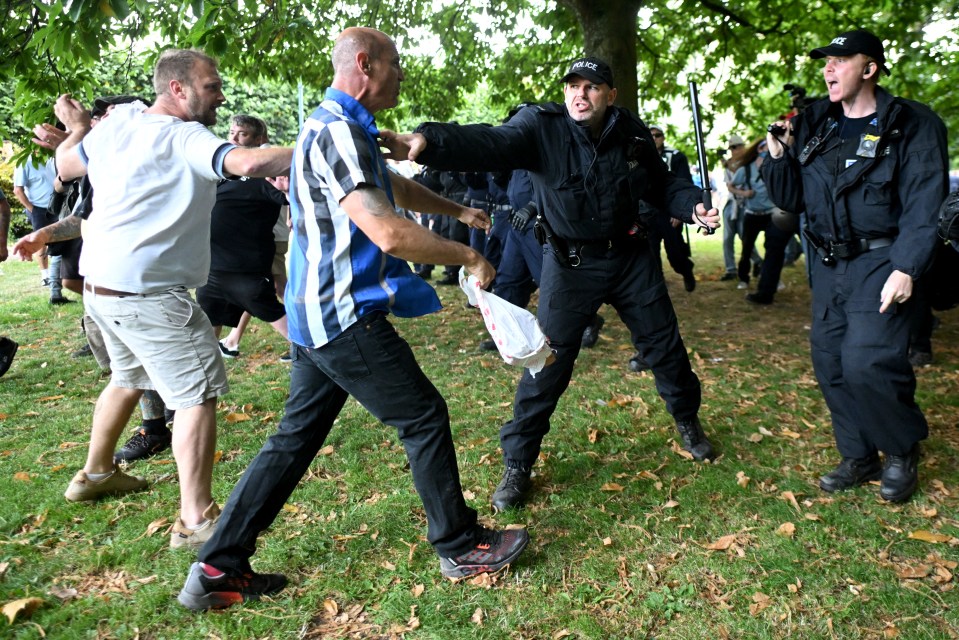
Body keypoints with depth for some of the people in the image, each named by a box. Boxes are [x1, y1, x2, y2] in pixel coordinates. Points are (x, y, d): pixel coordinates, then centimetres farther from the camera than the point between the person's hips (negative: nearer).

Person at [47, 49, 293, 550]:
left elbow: (65, 165, 23)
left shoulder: (117, 120, 8)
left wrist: (76, 128, 39)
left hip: (99, 284, 10)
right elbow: (250, 162, -32)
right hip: (145, 292, -10)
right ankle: (196, 520, -7)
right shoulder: (184, 139, -16)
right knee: (198, 392, -7)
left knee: (129, 376, 27)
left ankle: (95, 473, 44)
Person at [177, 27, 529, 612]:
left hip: (321, 315, 10)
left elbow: (398, 187, 32)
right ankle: (462, 547, 19)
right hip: (347, 318, -10)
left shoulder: (340, 128, 16)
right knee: (425, 417, 2)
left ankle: (218, 569, 20)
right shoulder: (338, 131, -18)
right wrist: (469, 257, -15)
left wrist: (459, 211, 29)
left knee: (296, 436, 13)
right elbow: (389, 232, -27)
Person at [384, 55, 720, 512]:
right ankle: (517, 465, 10)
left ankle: (688, 422, 44)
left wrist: (692, 205, -9)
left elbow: (661, 186, 11)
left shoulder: (632, 133, -4)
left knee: (665, 346, 15)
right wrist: (429, 141, -54)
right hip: (570, 264, -3)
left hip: (630, 256, 4)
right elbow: (489, 144, -35)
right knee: (547, 362, -5)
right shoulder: (541, 127, -16)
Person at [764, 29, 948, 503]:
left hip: (882, 262, -6)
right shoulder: (813, 125, 9)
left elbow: (923, 206, -12)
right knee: (830, 362, 7)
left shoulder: (912, 125, -5)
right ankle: (859, 458, 24)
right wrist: (779, 157, -5)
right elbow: (791, 200, 10)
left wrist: (906, 269, -21)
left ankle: (902, 451, 12)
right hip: (829, 264, 6)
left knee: (867, 361, -16)